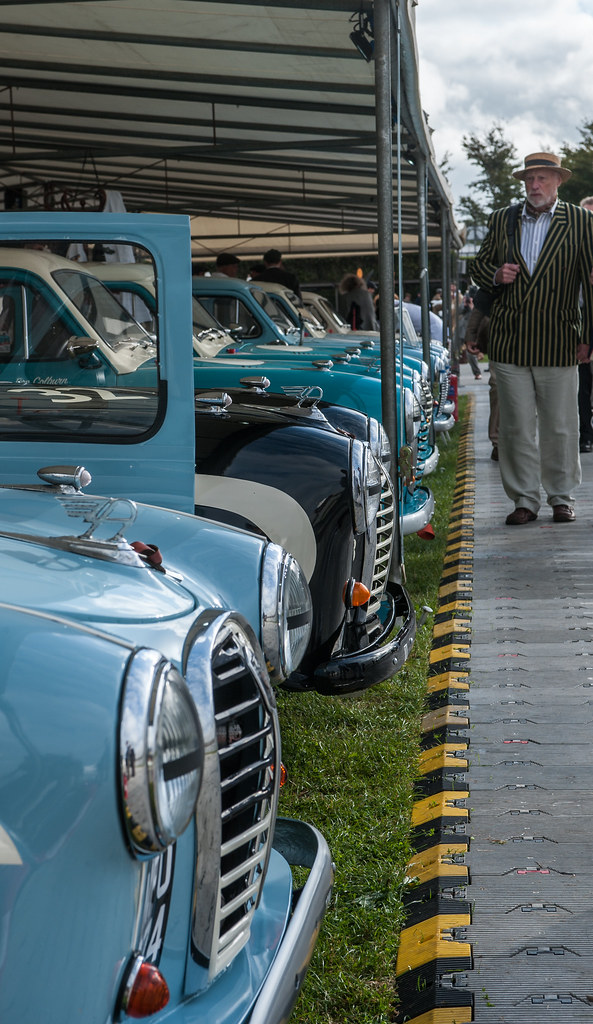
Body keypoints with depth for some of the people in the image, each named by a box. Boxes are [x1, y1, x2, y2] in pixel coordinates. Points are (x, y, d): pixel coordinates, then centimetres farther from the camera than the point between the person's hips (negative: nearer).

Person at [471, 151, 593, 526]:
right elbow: (479, 265, 19)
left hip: (558, 344, -2)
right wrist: (495, 275, -5)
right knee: (516, 427, 3)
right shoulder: (502, 220, 11)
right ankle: (525, 499, 12)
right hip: (509, 343, 2)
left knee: (560, 427, 4)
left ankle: (562, 498, 17)